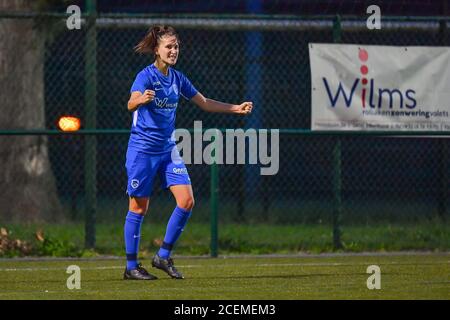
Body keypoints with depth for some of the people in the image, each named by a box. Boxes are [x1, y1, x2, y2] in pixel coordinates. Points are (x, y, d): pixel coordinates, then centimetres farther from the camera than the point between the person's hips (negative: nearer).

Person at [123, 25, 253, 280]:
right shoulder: (146, 76, -14)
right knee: (139, 208, -1)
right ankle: (131, 267, 9)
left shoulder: (177, 78, 6)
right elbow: (131, 104, -32)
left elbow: (204, 103, 19)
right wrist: (142, 99, -55)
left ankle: (163, 256, 7)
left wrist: (236, 108, 12)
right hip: (142, 150, -6)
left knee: (187, 201, -6)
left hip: (168, 149, 6)